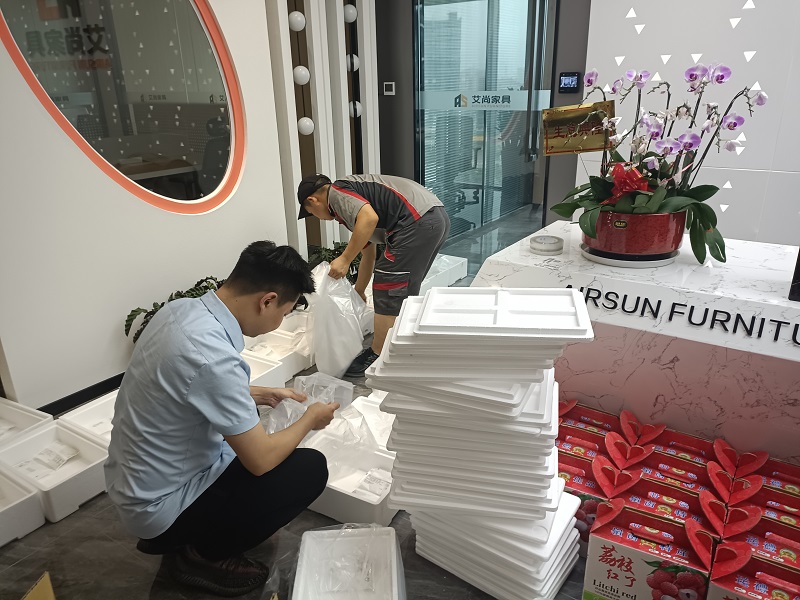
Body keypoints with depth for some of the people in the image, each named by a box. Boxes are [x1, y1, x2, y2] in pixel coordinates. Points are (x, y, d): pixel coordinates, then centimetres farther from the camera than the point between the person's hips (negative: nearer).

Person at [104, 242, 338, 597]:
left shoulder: (181, 309, -7)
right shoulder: (213, 356, -34)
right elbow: (261, 460, -22)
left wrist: (262, 395, 15)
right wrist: (309, 419, -5)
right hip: (159, 506, -9)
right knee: (310, 470, -8)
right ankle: (201, 554, 6)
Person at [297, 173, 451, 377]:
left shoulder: (336, 193, 1)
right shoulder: (352, 195, 29)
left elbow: (370, 217, -20)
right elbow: (368, 254, 37)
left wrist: (345, 259, -13)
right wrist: (357, 293, 46)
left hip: (418, 221, -10)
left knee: (387, 291, 0)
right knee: (405, 289, 22)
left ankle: (377, 357, 11)